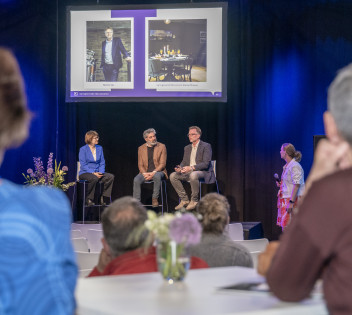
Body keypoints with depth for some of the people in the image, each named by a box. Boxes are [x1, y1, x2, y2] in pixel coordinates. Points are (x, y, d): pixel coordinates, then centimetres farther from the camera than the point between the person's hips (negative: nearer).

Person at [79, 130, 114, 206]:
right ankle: (89, 200, -23)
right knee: (94, 178, -39)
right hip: (85, 173, -5)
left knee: (111, 177, -21)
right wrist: (93, 173, -21)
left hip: (97, 173, 5)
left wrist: (101, 172, -8)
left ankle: (103, 198, -15)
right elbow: (83, 165, -10)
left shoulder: (99, 148, 12)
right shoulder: (83, 149, -4)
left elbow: (102, 163, 11)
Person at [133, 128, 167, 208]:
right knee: (136, 180, -28)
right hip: (145, 172, 2)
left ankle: (155, 198, -25)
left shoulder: (161, 147, 3)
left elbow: (162, 164, -3)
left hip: (158, 171, -2)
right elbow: (140, 165, 8)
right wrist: (145, 173, -13)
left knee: (157, 176, -38)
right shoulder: (141, 148, 11)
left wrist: (153, 172, -18)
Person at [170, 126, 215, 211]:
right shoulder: (187, 148, 17)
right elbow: (184, 162, 16)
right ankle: (184, 200, -9)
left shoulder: (206, 146, -6)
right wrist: (180, 168, -9)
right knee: (173, 176, -12)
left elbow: (206, 164, -16)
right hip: (189, 172, 7)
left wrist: (191, 167, -28)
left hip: (203, 172, -7)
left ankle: (194, 200, -24)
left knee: (193, 175, -40)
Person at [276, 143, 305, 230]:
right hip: (285, 198, 9)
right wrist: (281, 184, 10)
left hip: (293, 198, -9)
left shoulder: (295, 166, -13)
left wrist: (291, 202, -23)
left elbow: (296, 185, -19)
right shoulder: (286, 166, 16)